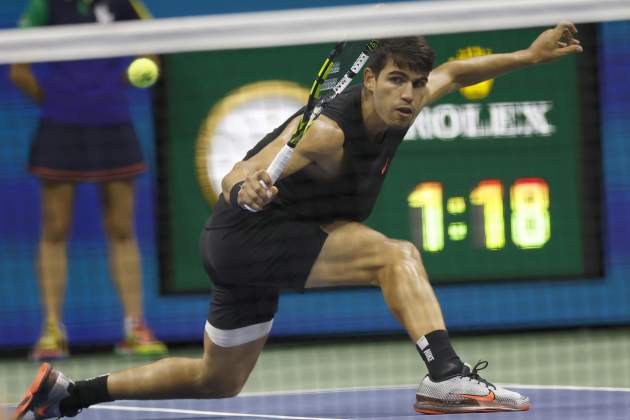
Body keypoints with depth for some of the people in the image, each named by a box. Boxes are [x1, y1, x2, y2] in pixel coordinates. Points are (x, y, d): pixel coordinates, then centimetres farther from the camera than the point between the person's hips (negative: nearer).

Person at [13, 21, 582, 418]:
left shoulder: (399, 108, -3)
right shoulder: (327, 131, -27)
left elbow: (451, 73, 19)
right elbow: (233, 179, -31)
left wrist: (527, 56, 16)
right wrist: (248, 190, -54)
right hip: (246, 237, -9)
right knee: (396, 255, -24)